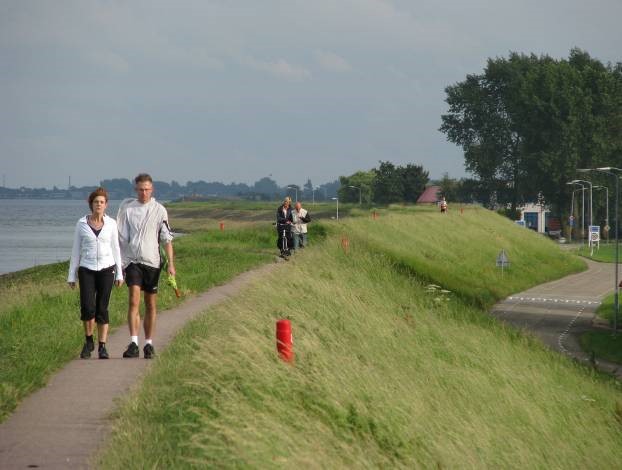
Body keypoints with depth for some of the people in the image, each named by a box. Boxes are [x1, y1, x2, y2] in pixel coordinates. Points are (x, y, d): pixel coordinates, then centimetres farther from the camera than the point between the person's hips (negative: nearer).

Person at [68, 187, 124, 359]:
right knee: (87, 308, -13)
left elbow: (115, 249, 7)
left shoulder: (111, 223, 2)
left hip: (106, 269, 0)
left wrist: (119, 274, 3)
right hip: (86, 271, 0)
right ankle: (89, 341, 9)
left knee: (102, 309, -3)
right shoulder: (82, 223, 1)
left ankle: (102, 347, 4)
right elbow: (76, 250, 4)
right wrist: (71, 276, 2)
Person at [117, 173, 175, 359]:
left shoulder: (159, 210, 1)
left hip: (152, 261, 1)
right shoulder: (126, 207, 2)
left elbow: (167, 239, 2)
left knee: (151, 305, 7)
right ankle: (133, 344, -20)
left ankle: (149, 344, 16)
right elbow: (121, 237, 6)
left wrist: (171, 264, -4)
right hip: (132, 260, -1)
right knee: (134, 300, -15)